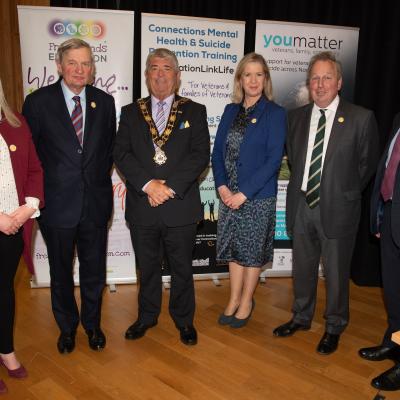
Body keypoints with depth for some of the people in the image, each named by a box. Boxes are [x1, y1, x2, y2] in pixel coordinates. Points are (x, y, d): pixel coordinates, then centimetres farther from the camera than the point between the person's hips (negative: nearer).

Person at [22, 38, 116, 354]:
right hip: (57, 203, -1)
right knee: (61, 272, 15)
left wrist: (101, 178, 4)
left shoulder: (105, 102, 2)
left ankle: (92, 324, 39)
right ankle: (67, 326, 39)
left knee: (94, 271, 15)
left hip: (96, 202, 2)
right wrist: (39, 192, -3)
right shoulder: (38, 101, -5)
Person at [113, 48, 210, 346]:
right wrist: (148, 184, -16)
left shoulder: (194, 111, 3)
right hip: (142, 207, 2)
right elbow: (121, 153, -2)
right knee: (147, 267, 17)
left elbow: (201, 155, -7)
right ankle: (147, 316, 38)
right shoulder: (130, 112, 8)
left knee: (182, 268, 13)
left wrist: (170, 187, -17)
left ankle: (184, 319, 33)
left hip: (181, 206, -1)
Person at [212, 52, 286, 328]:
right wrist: (222, 186, -6)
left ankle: (246, 302, 27)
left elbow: (274, 160, -12)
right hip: (229, 195, 5)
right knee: (234, 248, 14)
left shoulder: (275, 113, -6)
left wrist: (244, 193, -16)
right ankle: (234, 299, 31)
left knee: (253, 250, 9)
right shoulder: (231, 111, 9)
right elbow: (218, 151, 8)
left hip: (258, 196, -4)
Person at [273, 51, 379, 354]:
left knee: (336, 271, 10)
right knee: (303, 266, 18)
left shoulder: (361, 118, -8)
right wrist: (302, 186, 7)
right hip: (302, 204, 4)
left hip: (336, 208, -4)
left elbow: (368, 164, 0)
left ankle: (334, 327, 31)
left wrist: (345, 194, 2)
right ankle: (302, 317, 38)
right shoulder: (297, 116, 5)